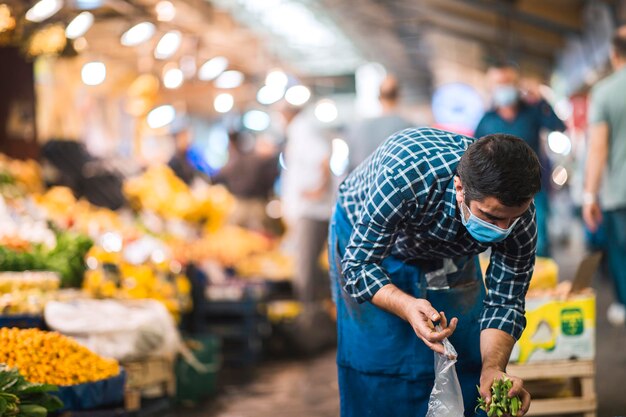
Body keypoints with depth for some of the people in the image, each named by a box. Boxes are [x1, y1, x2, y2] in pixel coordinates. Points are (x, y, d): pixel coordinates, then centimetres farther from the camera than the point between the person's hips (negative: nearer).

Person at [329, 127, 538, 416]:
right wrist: (408, 307, -52)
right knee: (376, 358, -9)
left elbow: (504, 303, -21)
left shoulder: (519, 216, -31)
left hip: (449, 250, 3)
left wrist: (492, 369, -39)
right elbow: (358, 264, -34)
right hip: (366, 233, -3)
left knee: (467, 355, -1)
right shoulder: (404, 175, -44)